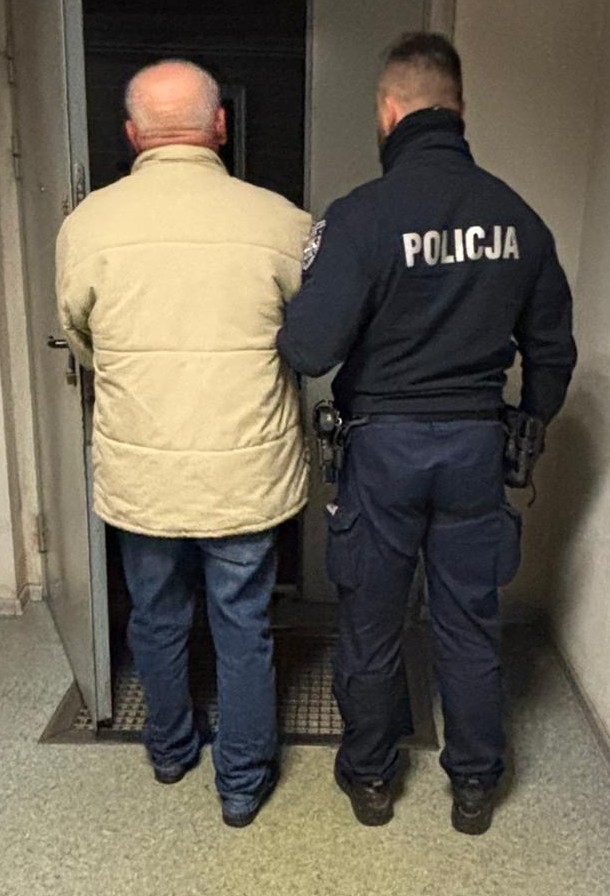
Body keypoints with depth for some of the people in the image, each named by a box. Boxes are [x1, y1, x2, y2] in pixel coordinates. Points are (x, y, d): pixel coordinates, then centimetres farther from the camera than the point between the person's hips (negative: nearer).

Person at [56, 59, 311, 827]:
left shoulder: (87, 224, -8)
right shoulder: (281, 222, -10)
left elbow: (81, 345, 7)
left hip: (140, 473, 1)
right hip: (248, 474, -1)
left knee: (157, 622, 22)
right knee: (244, 630, 16)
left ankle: (171, 750, 45)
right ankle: (242, 782, 33)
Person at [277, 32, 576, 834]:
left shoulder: (363, 214, -15)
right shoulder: (518, 217, 0)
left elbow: (310, 349, -21)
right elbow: (553, 347, 7)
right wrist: (527, 430, 22)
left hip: (385, 443, -3)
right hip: (477, 444, 4)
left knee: (371, 624, 15)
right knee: (471, 625, 17)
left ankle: (370, 777, 34)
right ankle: (475, 788, 35)